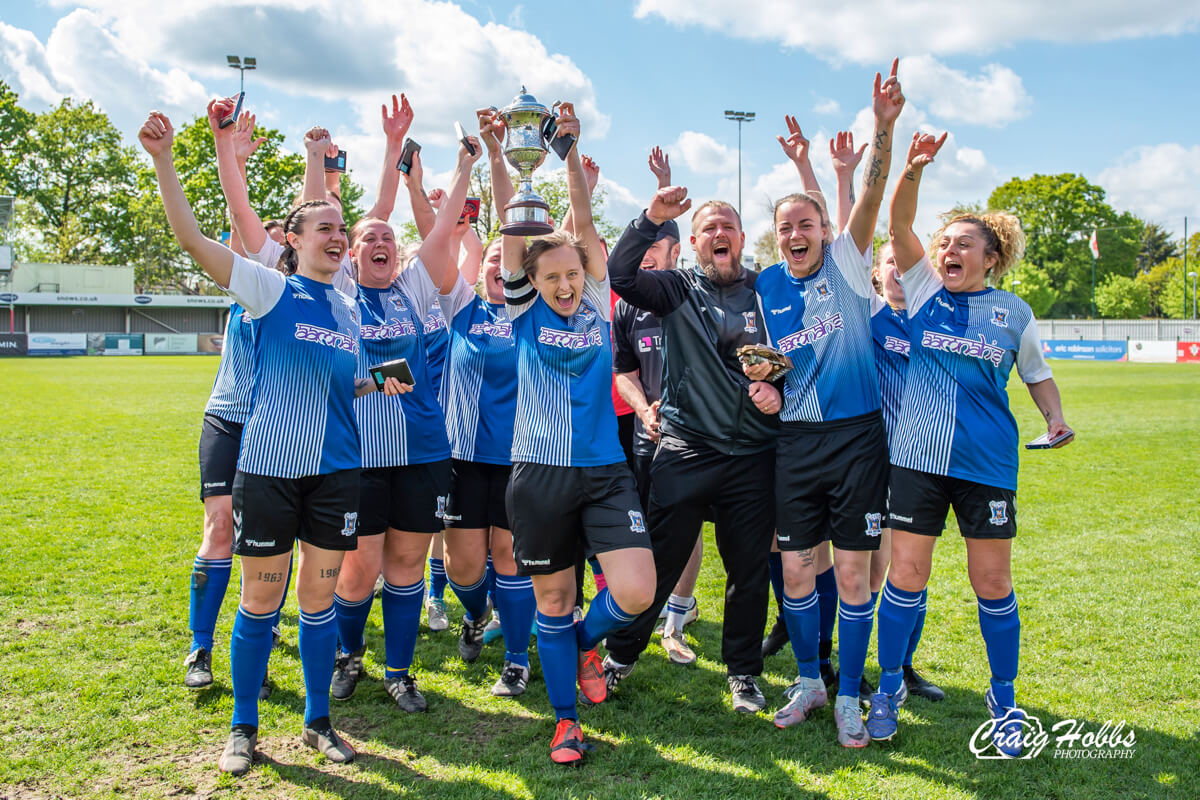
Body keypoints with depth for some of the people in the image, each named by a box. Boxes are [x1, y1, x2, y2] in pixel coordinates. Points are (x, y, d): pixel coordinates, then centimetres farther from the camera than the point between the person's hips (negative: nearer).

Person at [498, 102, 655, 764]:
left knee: (636, 592, -11)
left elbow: (584, 224, -1)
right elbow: (511, 232, -5)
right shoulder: (524, 313, 4)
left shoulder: (597, 308, 7)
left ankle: (587, 641, 24)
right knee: (552, 599, 9)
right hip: (540, 474, -1)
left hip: (604, 472, 1)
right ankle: (565, 721, 27)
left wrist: (571, 153, -10)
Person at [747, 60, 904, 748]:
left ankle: (849, 696, 16)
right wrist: (760, 376, -7)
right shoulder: (765, 286, 7)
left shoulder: (847, 263, 0)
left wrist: (883, 126, -29)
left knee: (853, 571, 1)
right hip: (795, 441, 3)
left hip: (857, 437, -2)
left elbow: (872, 195, -15)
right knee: (796, 568, 6)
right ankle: (808, 681, 27)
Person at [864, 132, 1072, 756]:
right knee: (906, 573, 2)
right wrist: (912, 170, -23)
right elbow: (898, 227, -8)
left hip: (988, 462, 0)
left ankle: (1004, 700, 26)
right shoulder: (923, 289, 5)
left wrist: (1055, 418, 0)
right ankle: (889, 687, 20)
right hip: (918, 456, 0)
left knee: (992, 582, 7)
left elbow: (1036, 373, 18)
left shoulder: (1013, 311, 6)